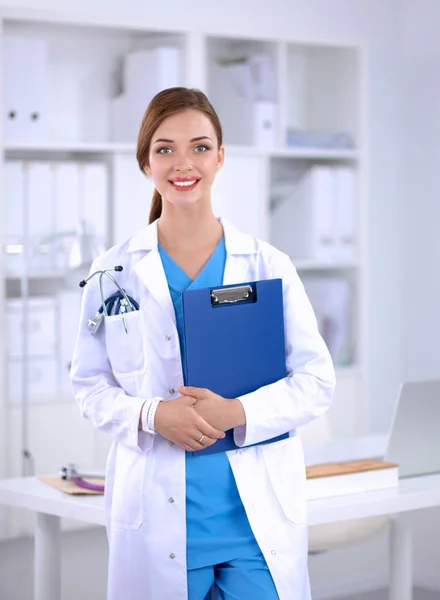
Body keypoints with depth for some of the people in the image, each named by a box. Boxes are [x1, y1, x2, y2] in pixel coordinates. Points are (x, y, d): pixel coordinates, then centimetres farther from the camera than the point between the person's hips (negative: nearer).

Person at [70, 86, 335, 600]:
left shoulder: (269, 266, 3)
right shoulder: (114, 272, 3)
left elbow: (317, 380, 2)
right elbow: (89, 385, 6)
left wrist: (239, 412, -14)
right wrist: (151, 415, -14)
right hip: (158, 514, 0)